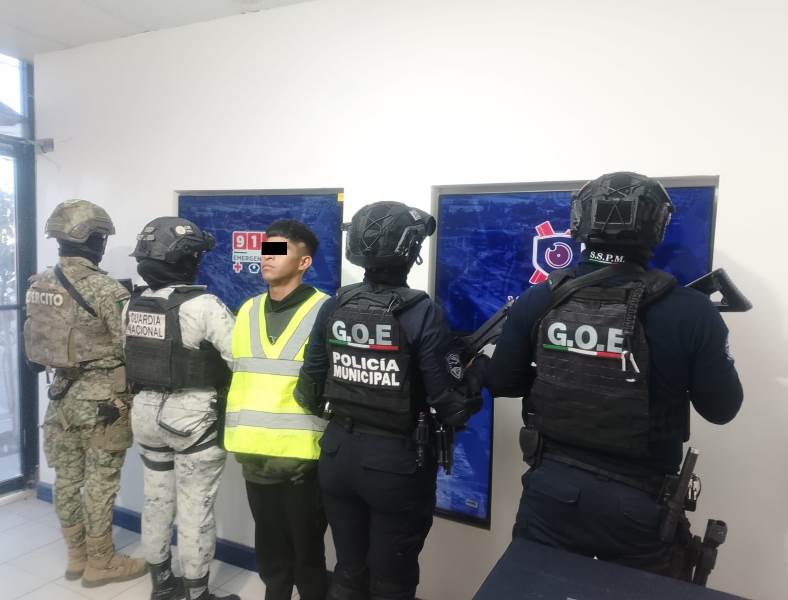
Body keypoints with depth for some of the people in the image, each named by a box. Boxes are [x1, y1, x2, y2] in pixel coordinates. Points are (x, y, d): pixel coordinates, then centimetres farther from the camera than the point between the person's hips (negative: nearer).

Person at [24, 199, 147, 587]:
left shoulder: (38, 286, 4)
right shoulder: (105, 289, -20)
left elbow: (37, 344, 11)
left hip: (62, 394, 8)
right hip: (102, 399, -7)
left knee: (67, 478, 16)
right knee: (100, 483, 5)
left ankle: (76, 557, 31)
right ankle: (100, 563, 19)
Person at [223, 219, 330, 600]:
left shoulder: (325, 312, -10)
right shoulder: (247, 311, 8)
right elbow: (238, 377, 14)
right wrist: (238, 438, 12)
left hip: (303, 455, -5)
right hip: (255, 454, 5)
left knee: (306, 551, 12)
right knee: (270, 548, 21)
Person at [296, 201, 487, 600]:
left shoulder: (335, 306, -3)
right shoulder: (420, 312, -17)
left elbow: (310, 391, 2)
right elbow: (453, 406, -18)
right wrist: (480, 367, 1)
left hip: (338, 455, 5)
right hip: (396, 462, -4)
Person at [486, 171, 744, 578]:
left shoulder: (539, 300, -9)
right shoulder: (690, 312, -16)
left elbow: (499, 383, -1)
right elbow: (721, 407, -4)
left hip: (550, 489, 2)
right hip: (639, 503, -1)